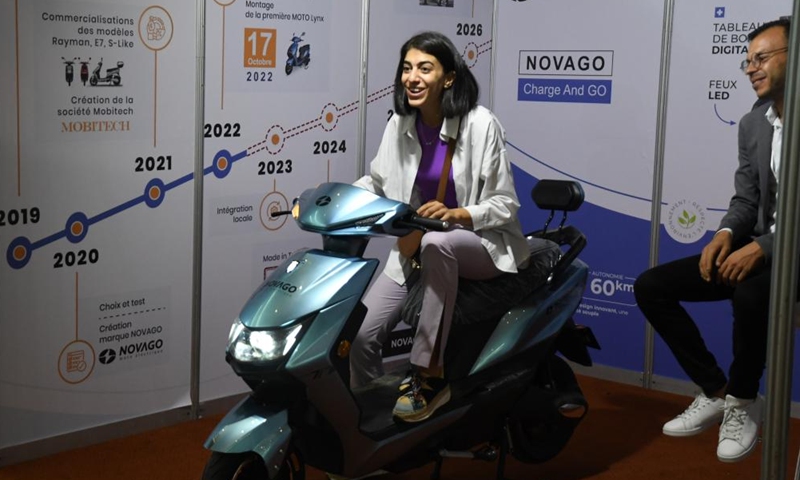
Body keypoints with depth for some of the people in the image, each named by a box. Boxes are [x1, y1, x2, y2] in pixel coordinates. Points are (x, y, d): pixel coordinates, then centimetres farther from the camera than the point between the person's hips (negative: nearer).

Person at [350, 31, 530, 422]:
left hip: (482, 244, -5)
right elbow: (376, 181, 11)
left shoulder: (480, 124, -14)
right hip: (413, 246, 5)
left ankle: (430, 374, -30)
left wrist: (456, 214, -30)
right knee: (361, 335, -13)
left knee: (436, 244, -41)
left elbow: (505, 204, -12)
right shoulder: (400, 124, 0)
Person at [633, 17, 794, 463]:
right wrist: (726, 235, -10)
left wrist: (763, 248, -27)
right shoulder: (752, 124, 10)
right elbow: (746, 199, 11)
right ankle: (716, 391, 5)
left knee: (752, 294, -40)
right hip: (759, 246, 8)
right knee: (650, 286, -4)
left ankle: (743, 400, -11)